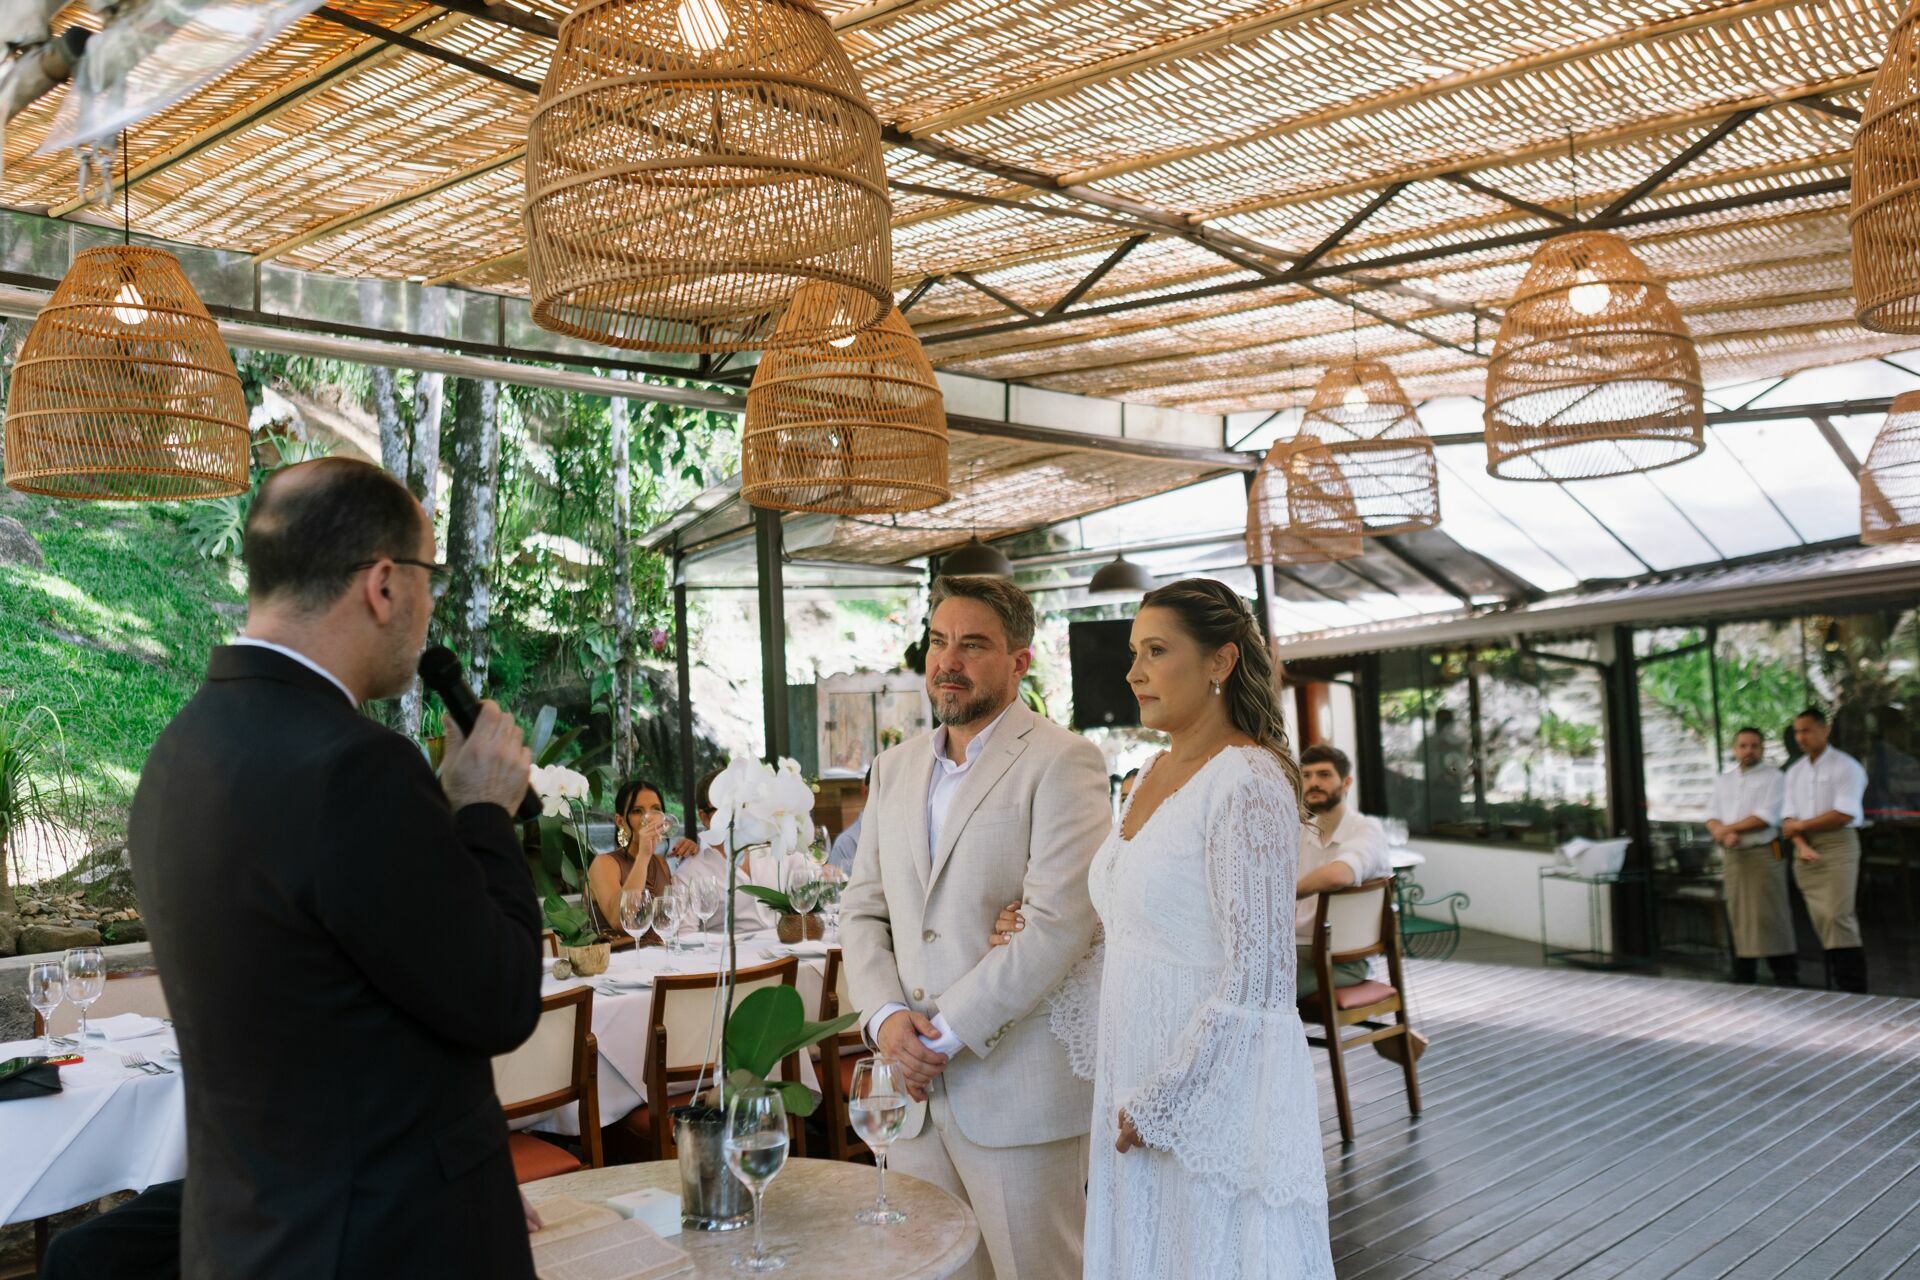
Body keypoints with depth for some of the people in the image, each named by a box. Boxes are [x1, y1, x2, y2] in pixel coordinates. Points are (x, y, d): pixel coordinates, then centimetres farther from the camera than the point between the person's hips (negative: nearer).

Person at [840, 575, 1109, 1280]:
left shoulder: (1062, 762, -8)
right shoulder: (895, 767, 14)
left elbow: (1057, 925, -18)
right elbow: (861, 910, 13)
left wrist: (945, 1033, -16)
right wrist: (886, 1017, -5)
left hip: (1017, 1088, -6)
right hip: (919, 1089, 6)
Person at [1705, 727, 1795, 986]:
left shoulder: (1773, 777, -1)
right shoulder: (1723, 781, 17)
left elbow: (1766, 817, -11)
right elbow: (1712, 818, 9)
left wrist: (1727, 828, -8)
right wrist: (1724, 835, -12)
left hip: (1763, 854, -5)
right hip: (1732, 856, 5)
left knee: (1771, 918, -7)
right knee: (1739, 918, 7)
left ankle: (1787, 979, -3)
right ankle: (1744, 978, 12)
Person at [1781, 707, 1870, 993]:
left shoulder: (1845, 766, -3)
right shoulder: (1794, 771, 15)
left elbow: (1844, 814, -12)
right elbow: (1788, 818, 9)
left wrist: (1800, 825, -5)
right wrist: (1801, 845, -9)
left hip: (1837, 844, -6)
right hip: (1806, 850, 6)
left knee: (1837, 917, -14)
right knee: (1821, 920, 2)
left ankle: (1854, 988, -11)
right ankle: (1841, 983, 6)